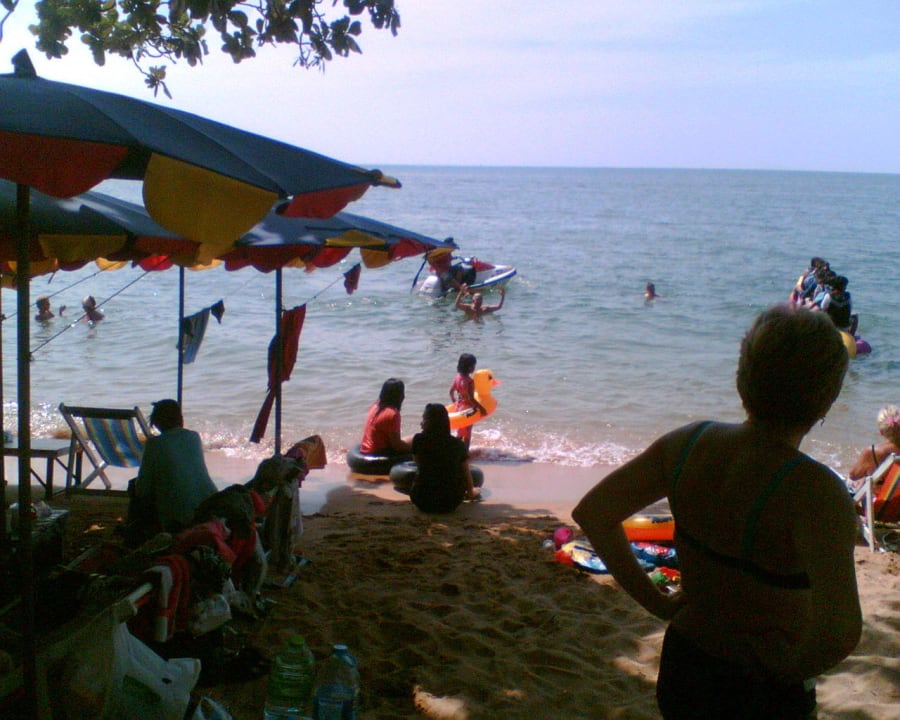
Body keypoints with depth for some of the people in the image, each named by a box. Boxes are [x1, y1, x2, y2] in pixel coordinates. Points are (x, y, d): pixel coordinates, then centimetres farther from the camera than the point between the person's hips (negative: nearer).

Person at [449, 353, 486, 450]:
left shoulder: (457, 377, -2)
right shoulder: (469, 381, -26)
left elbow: (451, 392, 9)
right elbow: (471, 398, -29)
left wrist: (454, 402, 24)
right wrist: (481, 408, -22)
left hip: (458, 407, 8)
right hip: (467, 409, -8)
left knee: (460, 433, 22)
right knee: (467, 434, 9)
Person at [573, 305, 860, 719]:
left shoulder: (689, 443, -12)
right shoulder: (813, 490, -27)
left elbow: (591, 513, -5)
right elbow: (839, 630, -39)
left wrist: (656, 602, -1)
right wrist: (788, 669, -19)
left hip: (680, 669, 4)